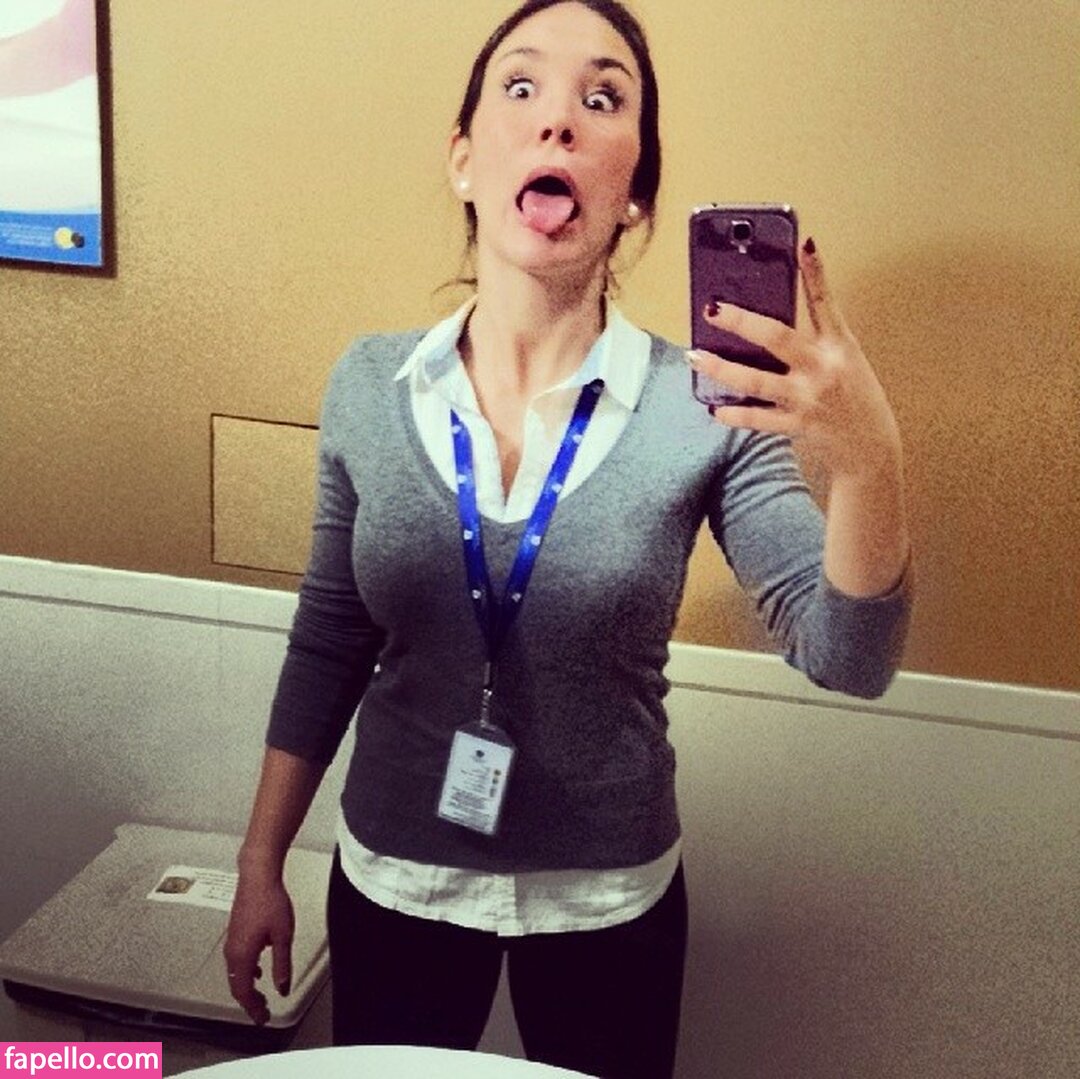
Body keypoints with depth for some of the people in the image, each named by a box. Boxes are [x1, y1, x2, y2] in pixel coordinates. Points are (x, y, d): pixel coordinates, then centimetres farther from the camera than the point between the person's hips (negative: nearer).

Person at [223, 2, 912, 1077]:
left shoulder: (704, 407, -15)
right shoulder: (368, 386, -8)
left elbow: (847, 657, -19)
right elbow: (328, 643, 1)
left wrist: (866, 463, -37)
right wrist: (261, 863, 5)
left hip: (609, 898, -1)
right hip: (390, 883, 2)